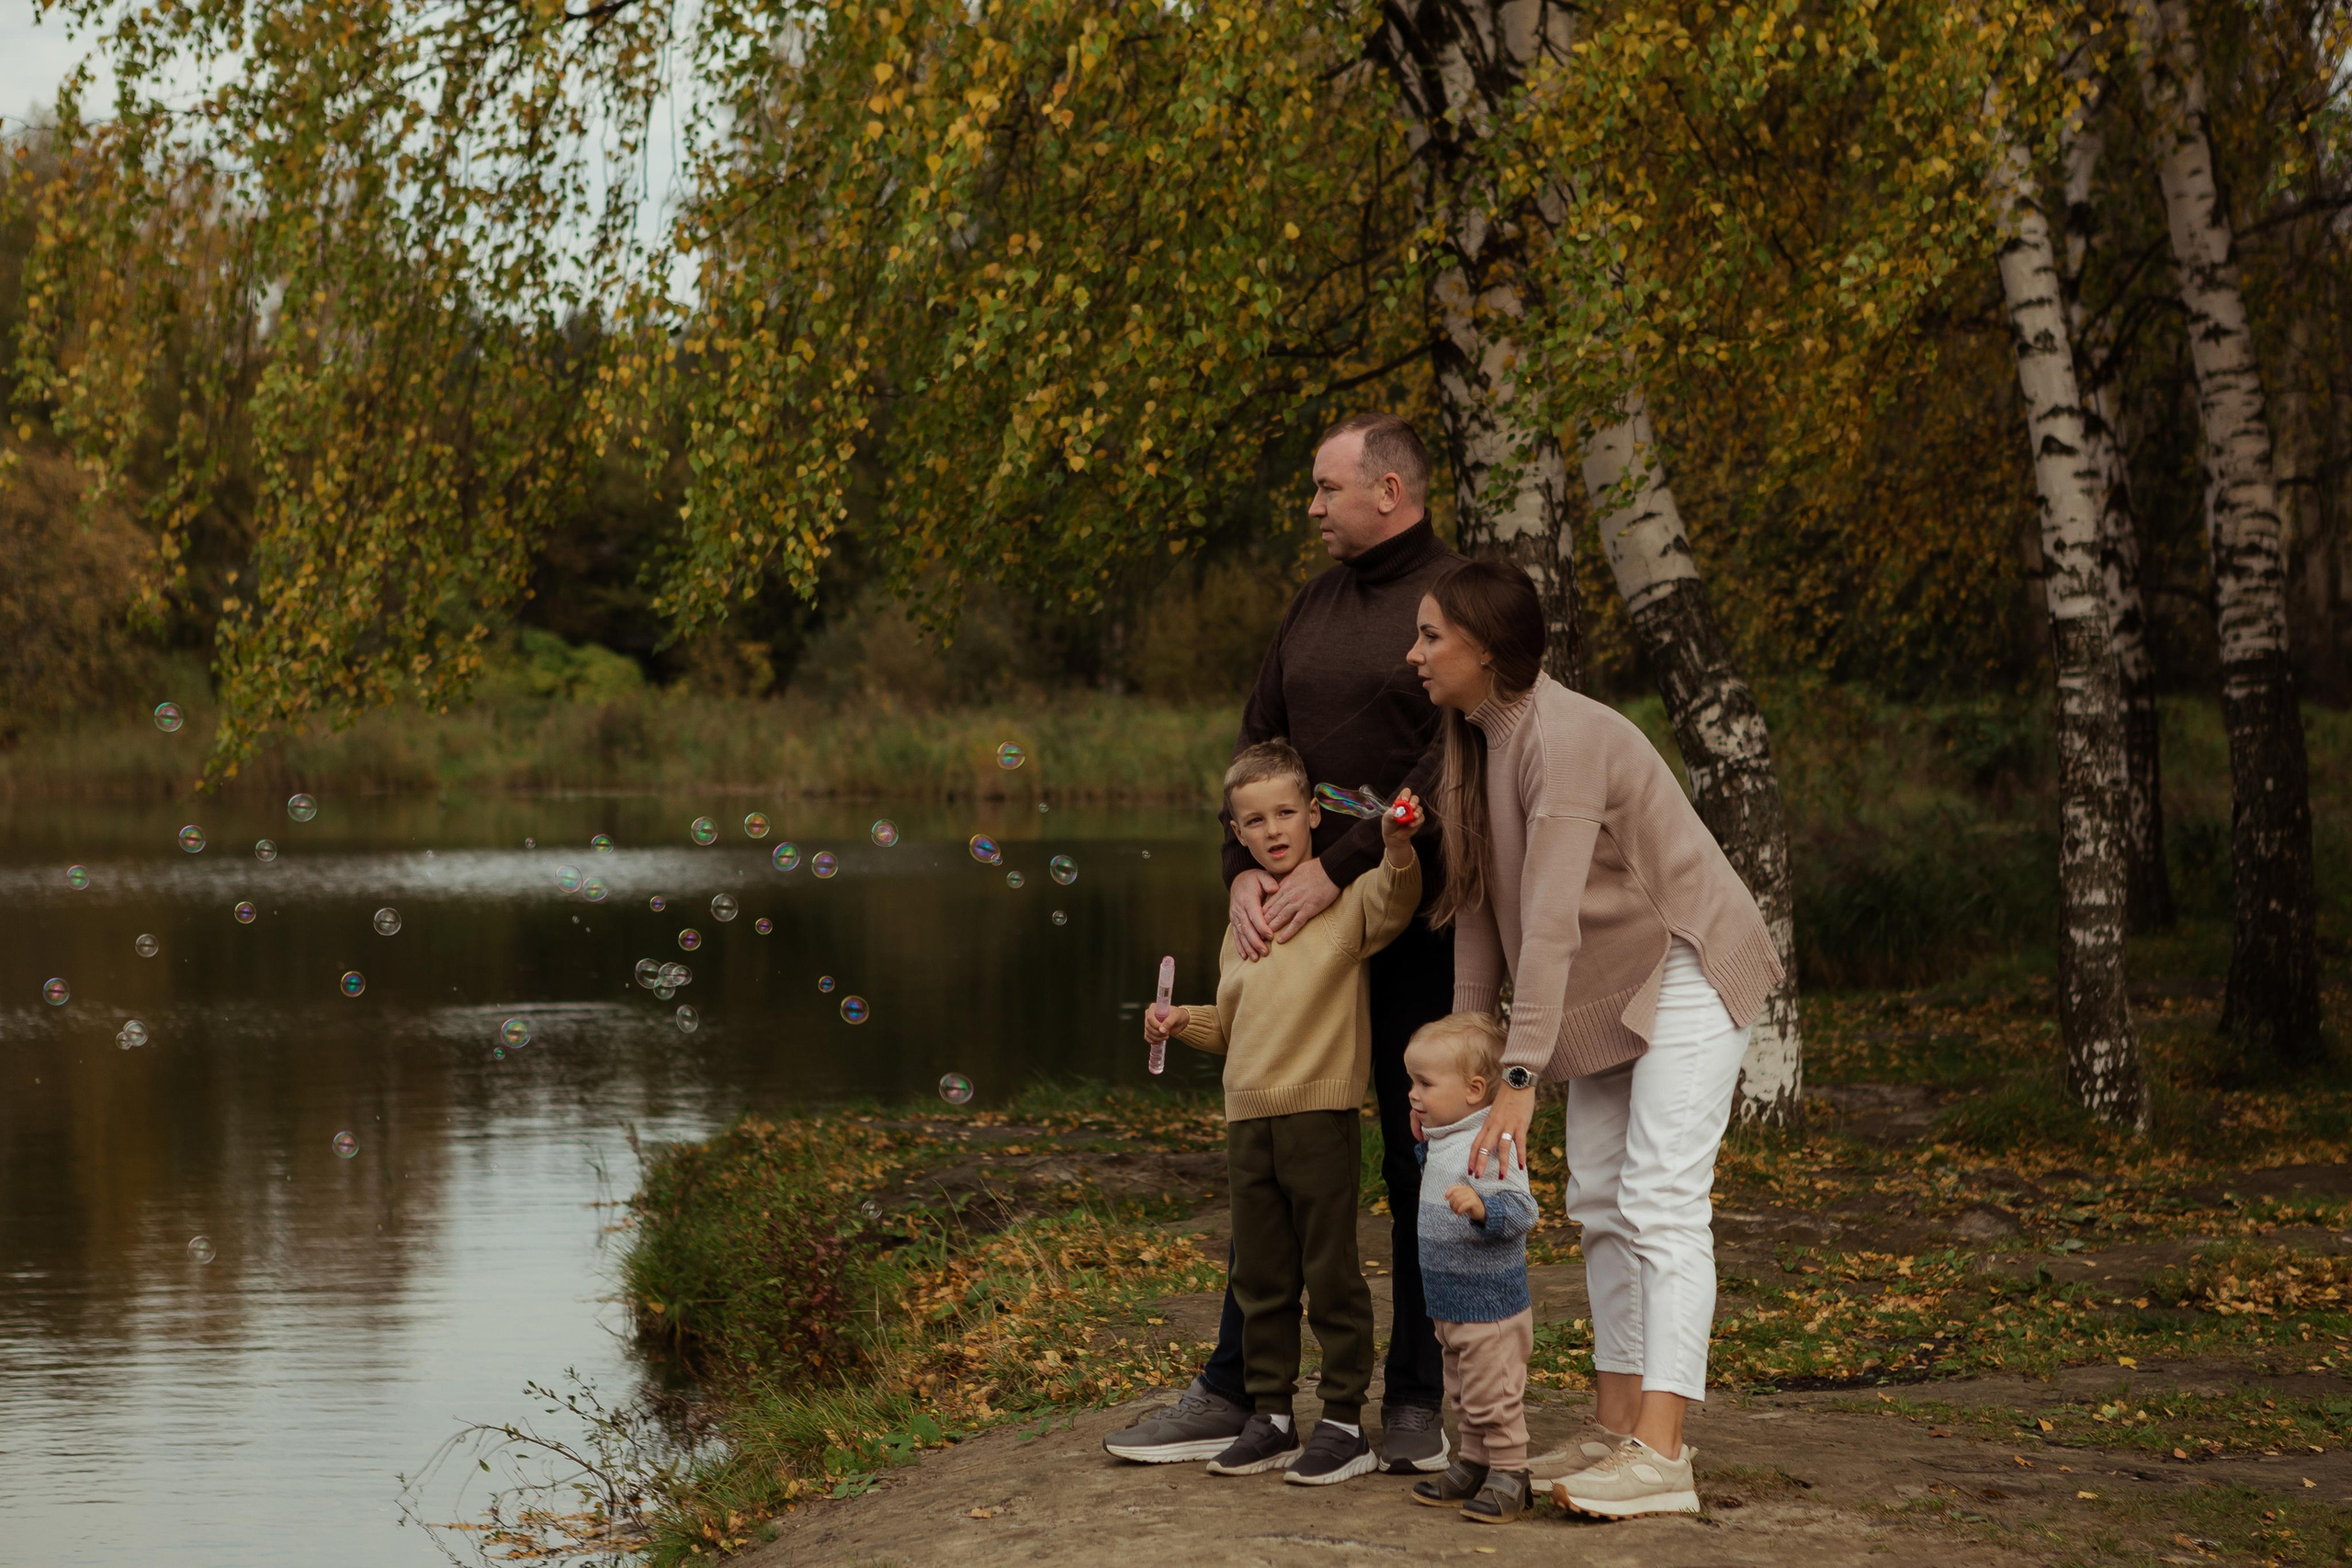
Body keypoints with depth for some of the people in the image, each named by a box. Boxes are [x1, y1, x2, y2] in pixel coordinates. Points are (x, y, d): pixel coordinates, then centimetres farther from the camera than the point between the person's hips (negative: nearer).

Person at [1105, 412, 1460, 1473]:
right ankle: (1232, 1394, 13)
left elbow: (1452, 764, -19)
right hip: (1303, 921, 6)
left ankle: (1416, 1405, 12)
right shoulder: (1313, 611, 13)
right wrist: (1245, 869, -6)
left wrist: (1337, 869, -23)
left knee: (1418, 1160, 2)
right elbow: (1258, 745, 12)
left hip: (1419, 922, -6)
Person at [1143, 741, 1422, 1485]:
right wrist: (1183, 1021, 8)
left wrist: (1397, 848, -46)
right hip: (1249, 1118, 6)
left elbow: (1393, 900, -27)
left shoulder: (1345, 900, -4)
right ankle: (1271, 1419, 21)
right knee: (1259, 1278, 12)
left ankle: (1345, 1423, 7)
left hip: (1322, 1116, -6)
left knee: (1331, 1276, 0)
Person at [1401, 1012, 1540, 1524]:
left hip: (1490, 1303, -10)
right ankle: (1475, 1463, 30)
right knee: (1464, 1395, 19)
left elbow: (1522, 1211, -28)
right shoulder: (1441, 1142, 7)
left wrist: (1482, 1208, -44)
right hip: (1450, 1303, 10)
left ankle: (1509, 1473, 9)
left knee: (1494, 1395, -1)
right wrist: (1420, 1140, 18)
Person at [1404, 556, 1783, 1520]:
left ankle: (1659, 1458, -21)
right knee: (1598, 1205, 9)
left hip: (1687, 971, -10)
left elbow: (1551, 918, -32)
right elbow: (1480, 904, 5)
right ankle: (1616, 1432, 14)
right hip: (1611, 989, 10)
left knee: (1660, 1205, -16)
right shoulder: (1473, 742, 4)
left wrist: (1520, 1077, -36)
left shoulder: (1563, 739, -26)